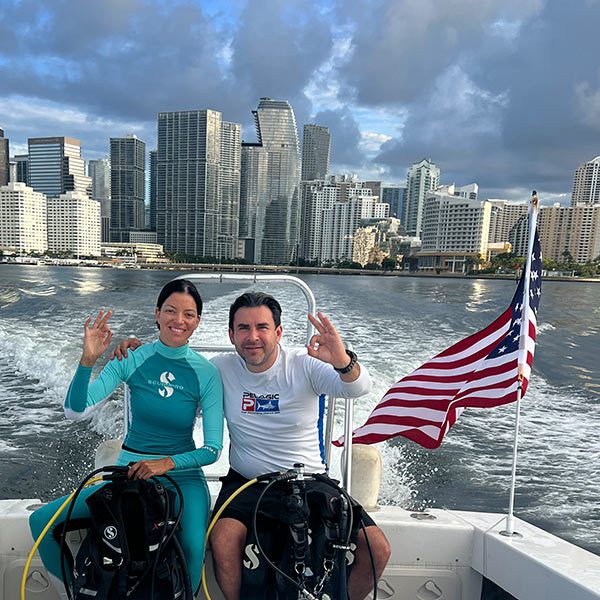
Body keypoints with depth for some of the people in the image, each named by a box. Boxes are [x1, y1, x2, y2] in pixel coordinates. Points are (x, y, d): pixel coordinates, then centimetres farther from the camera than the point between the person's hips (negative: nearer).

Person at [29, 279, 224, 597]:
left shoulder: (207, 373, -10)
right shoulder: (132, 359, -5)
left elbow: (213, 448, -9)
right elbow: (75, 410, -12)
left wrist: (167, 463, -24)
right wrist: (88, 359, -26)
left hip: (182, 474, -2)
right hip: (129, 470, 3)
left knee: (193, 548, -29)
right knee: (42, 521, -7)